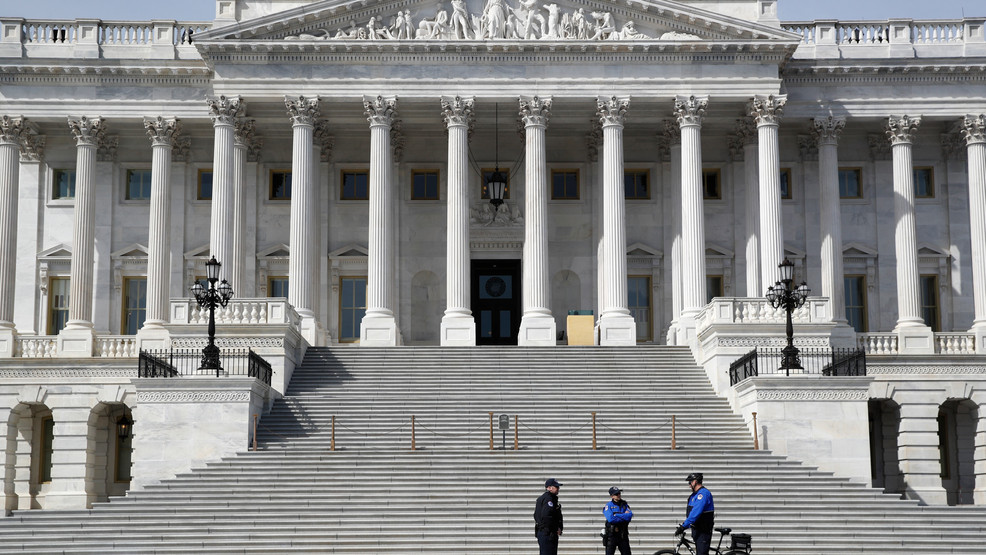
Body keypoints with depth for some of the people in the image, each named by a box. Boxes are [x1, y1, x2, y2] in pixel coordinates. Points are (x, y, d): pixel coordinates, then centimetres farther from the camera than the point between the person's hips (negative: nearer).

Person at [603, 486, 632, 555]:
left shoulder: (625, 505, 9)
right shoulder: (608, 505, -3)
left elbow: (630, 516, -9)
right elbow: (610, 519, -19)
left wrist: (616, 515, -12)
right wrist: (624, 516, -10)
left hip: (623, 535, 4)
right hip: (612, 533, -4)